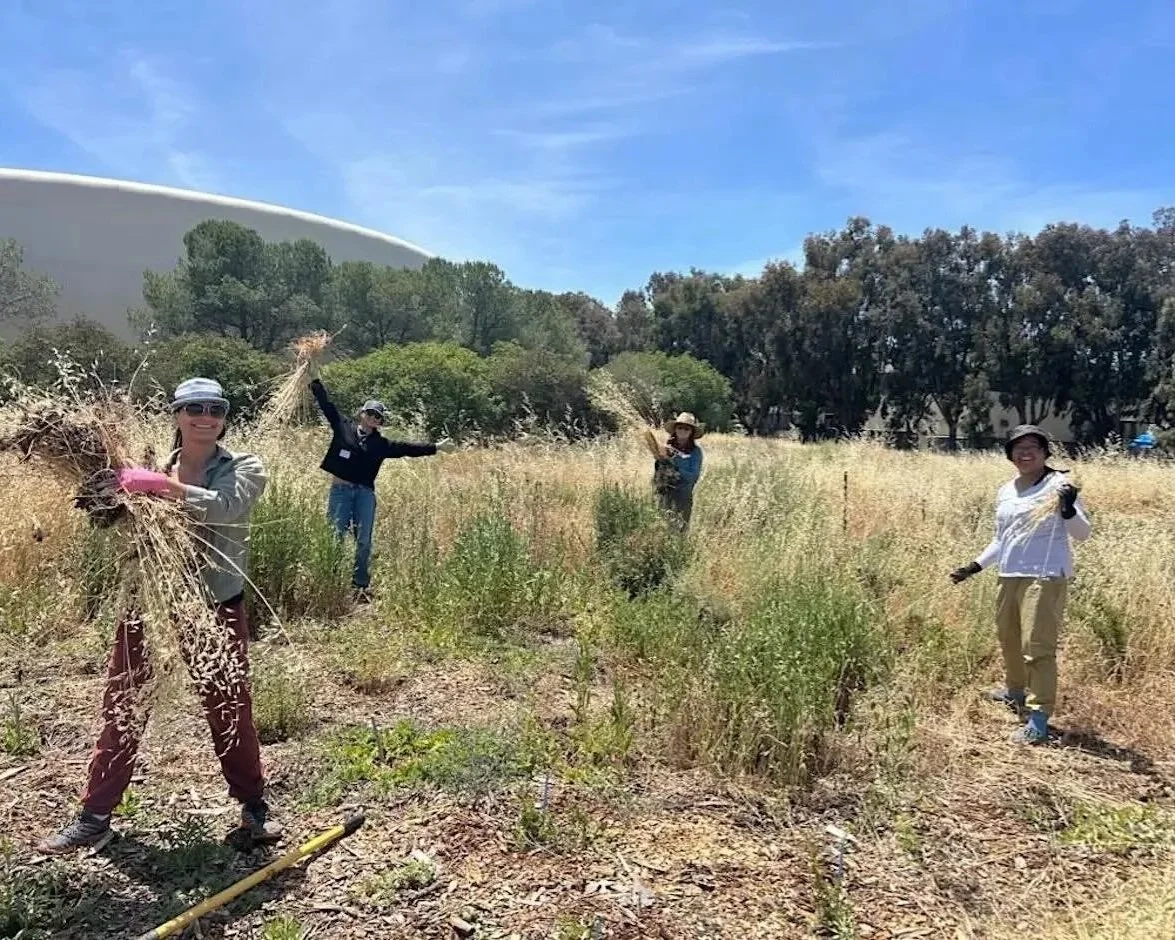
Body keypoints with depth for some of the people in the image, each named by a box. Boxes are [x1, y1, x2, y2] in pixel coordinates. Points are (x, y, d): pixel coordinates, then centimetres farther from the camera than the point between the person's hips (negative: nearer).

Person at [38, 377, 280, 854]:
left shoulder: (245, 468, -6)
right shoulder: (151, 467, 2)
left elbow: (224, 507, -27)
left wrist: (161, 484, -34)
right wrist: (106, 497, -17)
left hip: (218, 609, -2)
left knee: (229, 710, 10)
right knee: (122, 710, 11)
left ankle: (254, 807, 28)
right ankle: (94, 817, 27)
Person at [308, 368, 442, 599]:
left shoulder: (381, 444, 7)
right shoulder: (344, 428, 5)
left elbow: (407, 448, 5)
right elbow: (327, 405, 7)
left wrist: (434, 448, -1)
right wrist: (316, 380, 6)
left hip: (365, 493, 2)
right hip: (341, 489, -1)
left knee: (364, 541, 2)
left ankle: (361, 585, 13)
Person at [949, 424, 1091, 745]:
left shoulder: (1058, 484, -6)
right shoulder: (1005, 492, 12)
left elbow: (1082, 534, -9)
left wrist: (1069, 509, -28)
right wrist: (974, 567, 17)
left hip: (1045, 577, -7)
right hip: (1010, 576, 7)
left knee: (1038, 646, -9)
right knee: (1008, 638, 20)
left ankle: (1039, 717, -4)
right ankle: (1016, 691, 42)